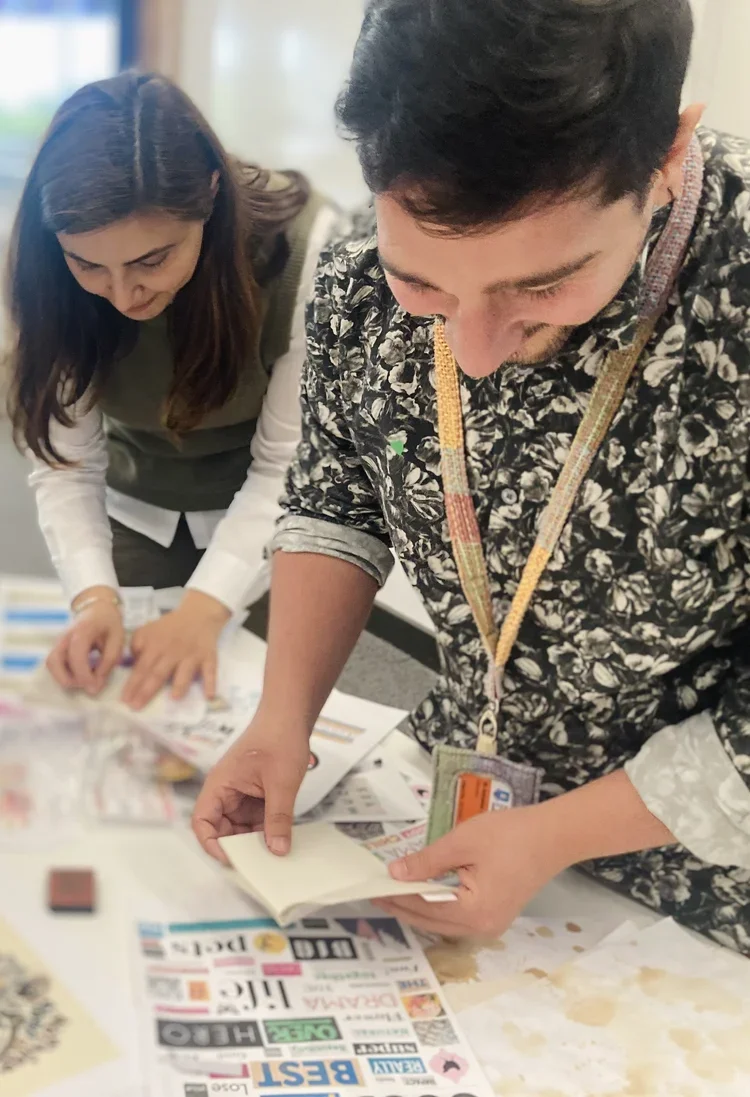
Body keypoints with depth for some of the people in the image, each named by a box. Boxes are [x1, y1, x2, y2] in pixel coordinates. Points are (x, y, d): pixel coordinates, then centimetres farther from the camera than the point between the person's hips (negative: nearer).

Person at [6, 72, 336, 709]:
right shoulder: (52, 275, -19)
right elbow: (66, 463, -15)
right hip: (138, 518, 3)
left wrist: (205, 607, -33)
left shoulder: (304, 248, -30)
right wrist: (94, 595, -31)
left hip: (267, 532, -3)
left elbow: (290, 466, -25)